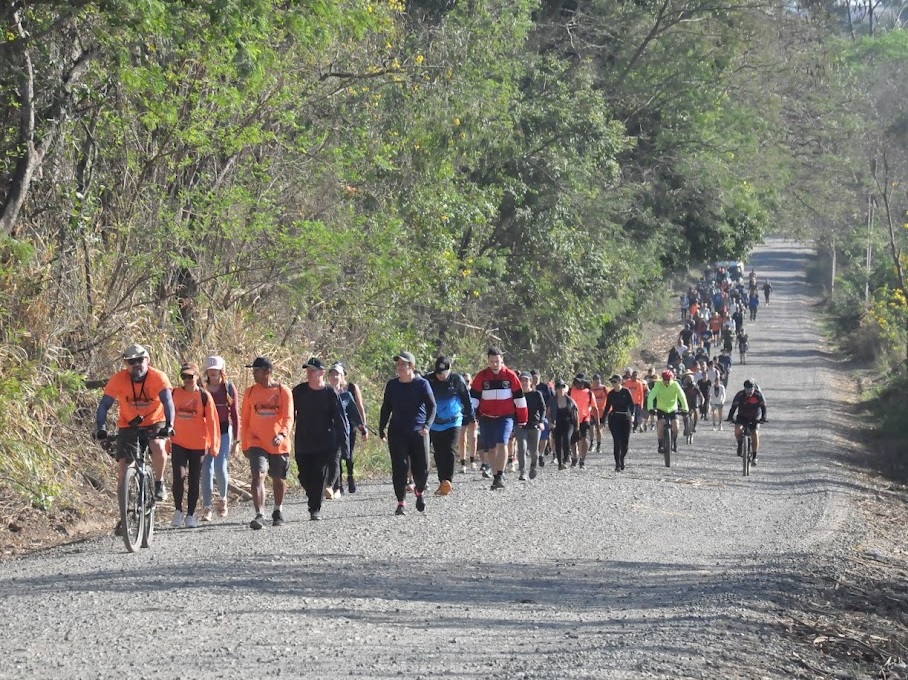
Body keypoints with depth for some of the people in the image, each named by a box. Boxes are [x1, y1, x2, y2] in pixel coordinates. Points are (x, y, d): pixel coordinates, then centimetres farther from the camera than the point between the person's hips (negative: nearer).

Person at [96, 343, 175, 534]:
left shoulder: (158, 377, -18)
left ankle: (159, 484, -8)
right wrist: (101, 428, -32)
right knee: (123, 467, -7)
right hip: (128, 426, 2)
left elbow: (168, 401, -29)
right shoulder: (119, 379, -15)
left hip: (154, 424, -2)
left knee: (158, 447, -33)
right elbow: (104, 405, -17)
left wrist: (169, 424, -45)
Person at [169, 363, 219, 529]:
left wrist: (213, 445, -3)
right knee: (179, 476, -15)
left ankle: (190, 516, 16)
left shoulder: (204, 396, -3)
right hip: (178, 443, 1)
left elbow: (212, 421, -1)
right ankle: (178, 511, 0)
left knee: (194, 481, 6)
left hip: (198, 445, 0)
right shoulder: (175, 394, 2)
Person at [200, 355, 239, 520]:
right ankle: (207, 508, -2)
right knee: (206, 468, -5)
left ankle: (222, 498, 17)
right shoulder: (202, 388, 4)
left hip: (224, 431, -1)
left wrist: (236, 438, 2)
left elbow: (235, 414, 5)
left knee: (220, 466, -11)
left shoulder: (229, 388, 2)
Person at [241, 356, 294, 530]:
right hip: (257, 443, 0)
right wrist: (245, 445, 11)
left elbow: (288, 417, -10)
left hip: (279, 444, 0)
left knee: (279, 480, 13)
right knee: (258, 476, -18)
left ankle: (278, 511, 36)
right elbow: (244, 420, 11)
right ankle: (259, 515, -25)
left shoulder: (283, 391, -3)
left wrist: (283, 434, -30)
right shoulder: (250, 392, 4)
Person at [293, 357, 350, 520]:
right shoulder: (299, 391, 3)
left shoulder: (330, 393, -4)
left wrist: (344, 445, -5)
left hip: (325, 444, -3)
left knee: (319, 476, -11)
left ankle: (315, 510, -7)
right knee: (305, 478, 4)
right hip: (302, 444, 3)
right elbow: (290, 415, 9)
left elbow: (341, 420, -2)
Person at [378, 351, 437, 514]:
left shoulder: (422, 384, -3)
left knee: (422, 468, -1)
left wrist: (427, 425, -23)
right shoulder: (392, 385, 7)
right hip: (397, 433, 2)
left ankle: (419, 491, 31)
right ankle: (401, 503, -1)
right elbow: (385, 409, 15)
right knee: (399, 468, -6)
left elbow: (432, 406, -8)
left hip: (419, 432, -2)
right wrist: (381, 430, 10)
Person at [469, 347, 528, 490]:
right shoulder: (481, 376, 1)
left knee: (502, 444, -19)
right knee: (491, 449, 8)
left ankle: (500, 476, -16)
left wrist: (522, 418, 6)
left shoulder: (510, 376, -1)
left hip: (506, 417, -2)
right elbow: (473, 397, 3)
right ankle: (496, 477, 19)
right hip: (486, 418, 2)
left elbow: (519, 397, 4)